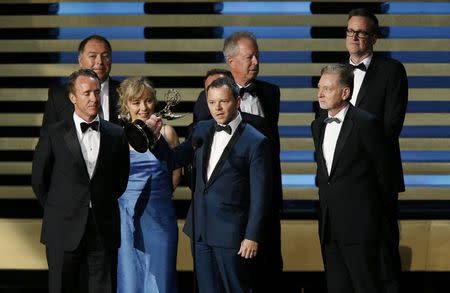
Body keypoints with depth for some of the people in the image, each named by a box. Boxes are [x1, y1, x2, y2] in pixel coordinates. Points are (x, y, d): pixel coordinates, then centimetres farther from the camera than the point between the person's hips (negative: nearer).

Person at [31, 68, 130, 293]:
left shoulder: (116, 135, 6)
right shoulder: (54, 135, 0)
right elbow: (38, 179, 7)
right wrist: (57, 211, 10)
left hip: (104, 232, 2)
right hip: (64, 232, -1)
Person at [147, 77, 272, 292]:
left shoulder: (255, 142, -11)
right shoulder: (201, 130, 7)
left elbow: (260, 195, -11)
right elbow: (173, 160, 15)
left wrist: (253, 236, -13)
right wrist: (155, 136, -3)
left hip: (231, 233, -5)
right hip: (201, 230, 6)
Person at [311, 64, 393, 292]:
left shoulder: (366, 123, -11)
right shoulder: (318, 125, 11)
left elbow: (383, 171, -4)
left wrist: (376, 211, 3)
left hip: (358, 223, -7)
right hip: (329, 224, 7)